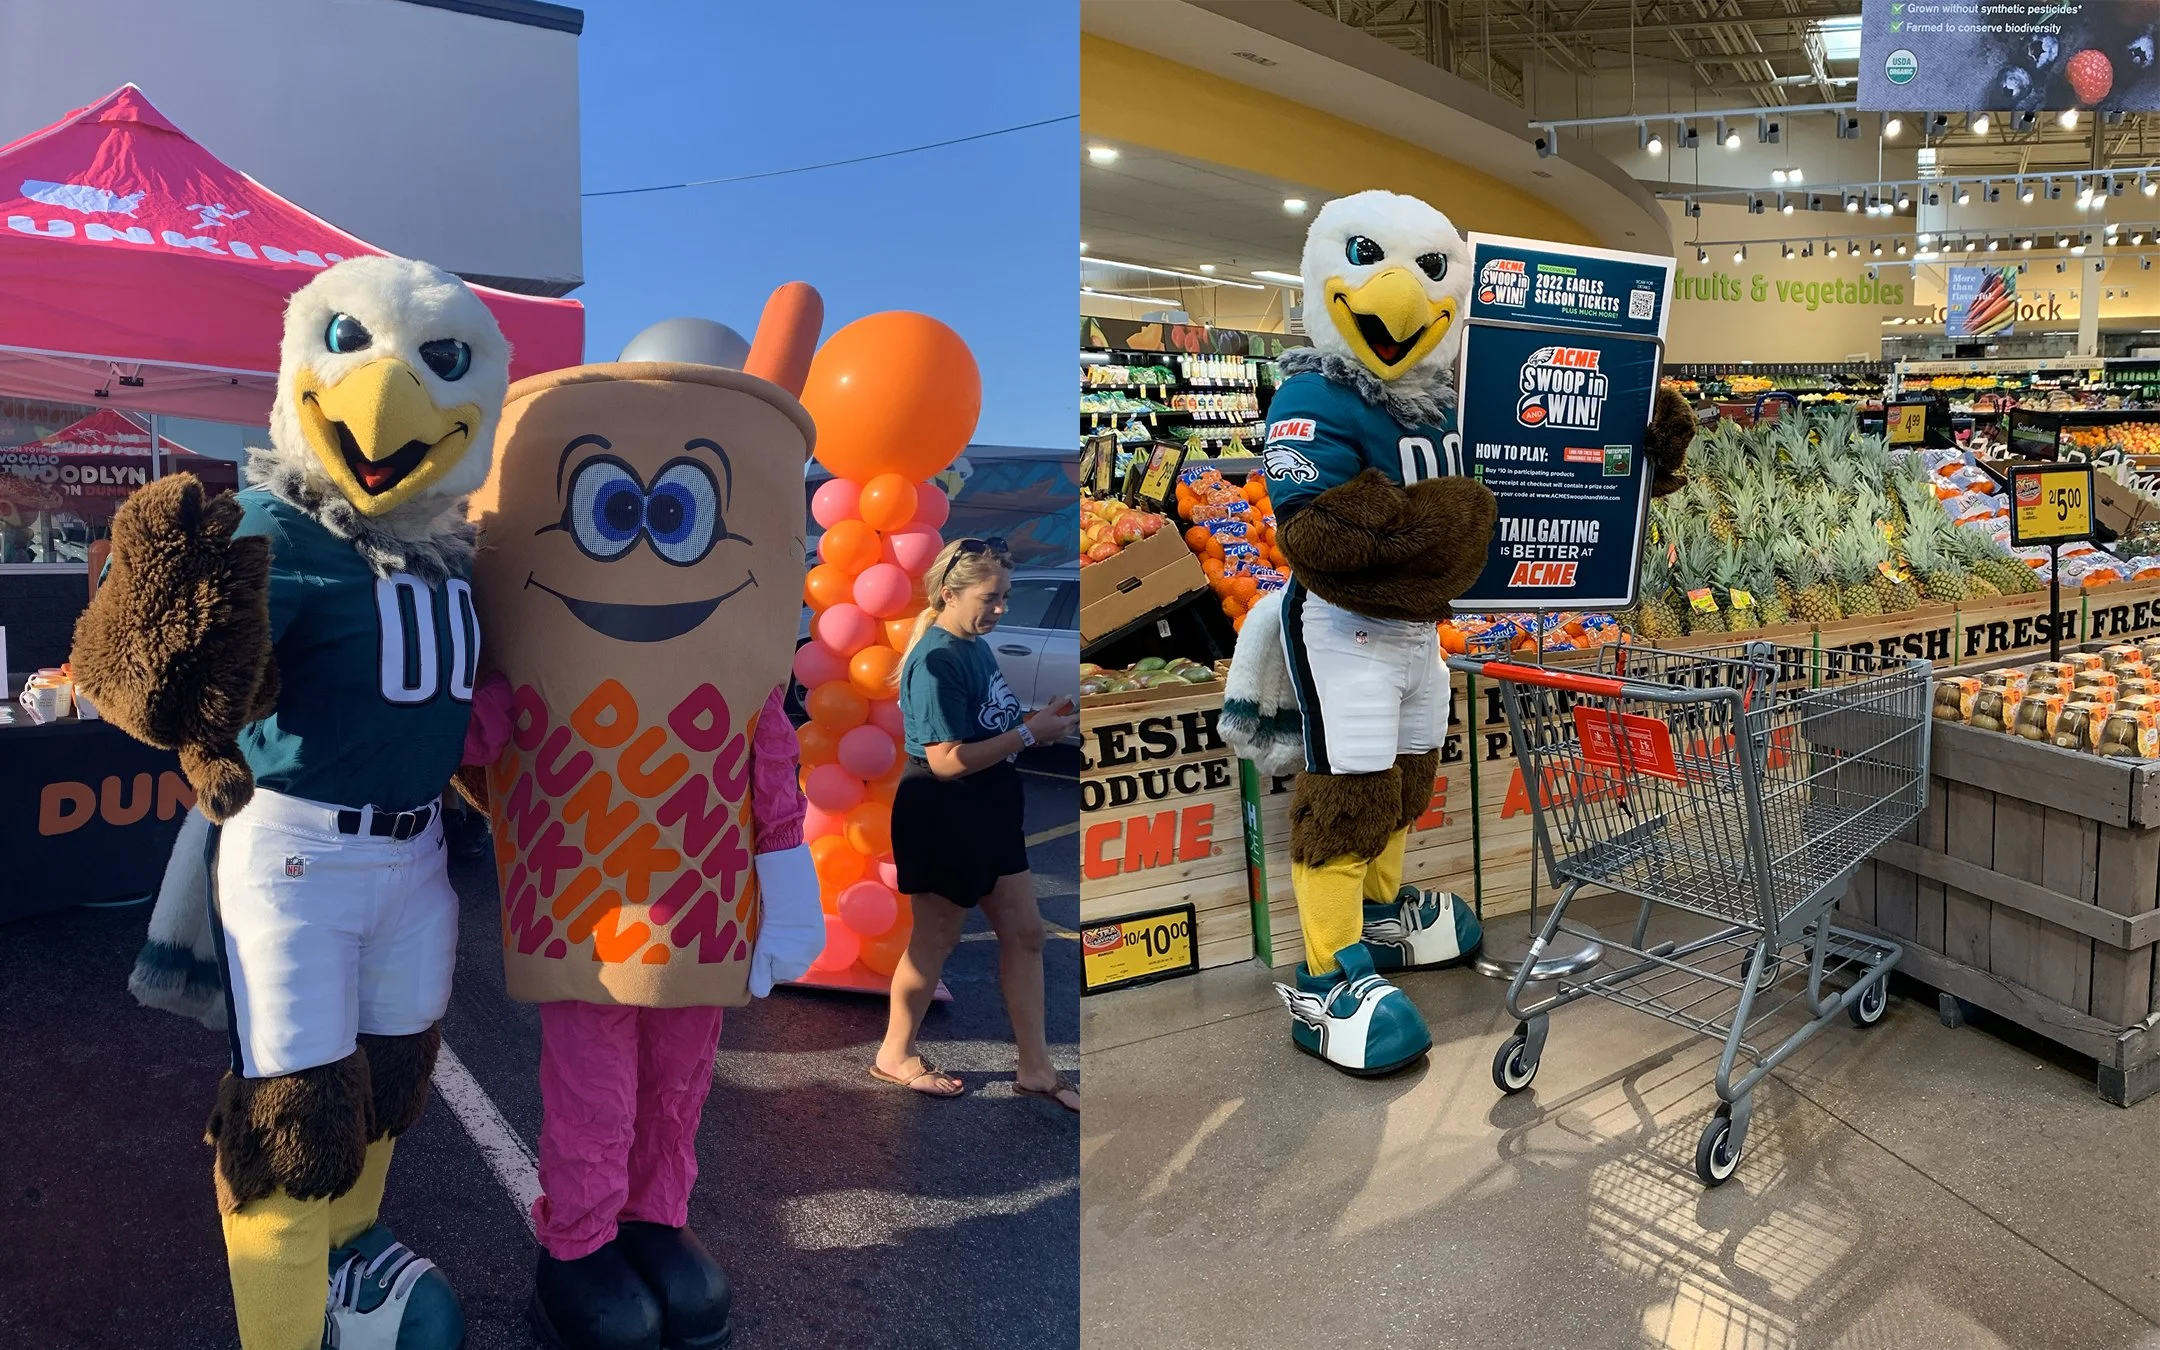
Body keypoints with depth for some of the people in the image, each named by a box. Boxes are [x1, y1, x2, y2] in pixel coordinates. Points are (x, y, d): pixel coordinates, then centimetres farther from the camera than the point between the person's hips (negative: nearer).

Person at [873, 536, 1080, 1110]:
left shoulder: (976, 647, 6)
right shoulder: (936, 662, -21)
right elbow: (948, 760, -26)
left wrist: (1043, 719, 1)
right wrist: (1031, 733, -22)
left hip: (989, 810, 9)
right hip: (942, 816, -9)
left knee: (1024, 932, 10)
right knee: (934, 939, 8)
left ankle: (1035, 1067, 20)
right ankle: (895, 1056, 29)